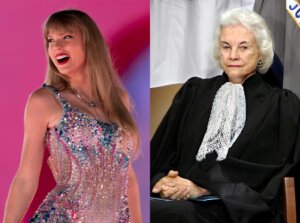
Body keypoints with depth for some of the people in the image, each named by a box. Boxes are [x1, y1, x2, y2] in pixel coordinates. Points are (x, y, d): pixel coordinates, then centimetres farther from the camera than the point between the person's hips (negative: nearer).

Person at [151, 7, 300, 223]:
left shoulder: (281, 105, 8)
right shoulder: (193, 92, 19)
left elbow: (266, 175, -4)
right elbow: (161, 150, 12)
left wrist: (202, 187, -14)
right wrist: (162, 181, -11)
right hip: (180, 200, 4)